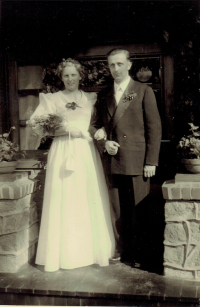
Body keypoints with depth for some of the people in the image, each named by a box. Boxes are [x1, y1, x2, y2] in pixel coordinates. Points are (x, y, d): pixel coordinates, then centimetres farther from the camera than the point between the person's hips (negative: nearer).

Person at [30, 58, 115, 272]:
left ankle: (93, 250, 13)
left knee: (90, 200, 1)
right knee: (63, 201, -3)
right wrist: (66, 128, -12)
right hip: (63, 153, -2)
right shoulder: (52, 99, 9)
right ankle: (64, 254, 7)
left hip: (87, 153, 2)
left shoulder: (89, 99, 16)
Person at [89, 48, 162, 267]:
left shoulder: (144, 91, 4)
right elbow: (94, 125, 16)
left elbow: (154, 127, -1)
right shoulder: (103, 95, 15)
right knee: (120, 210, 8)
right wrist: (103, 143, -5)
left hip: (136, 161, -3)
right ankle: (124, 250, 23)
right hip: (112, 162, 3)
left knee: (138, 209, 2)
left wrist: (151, 161, -7)